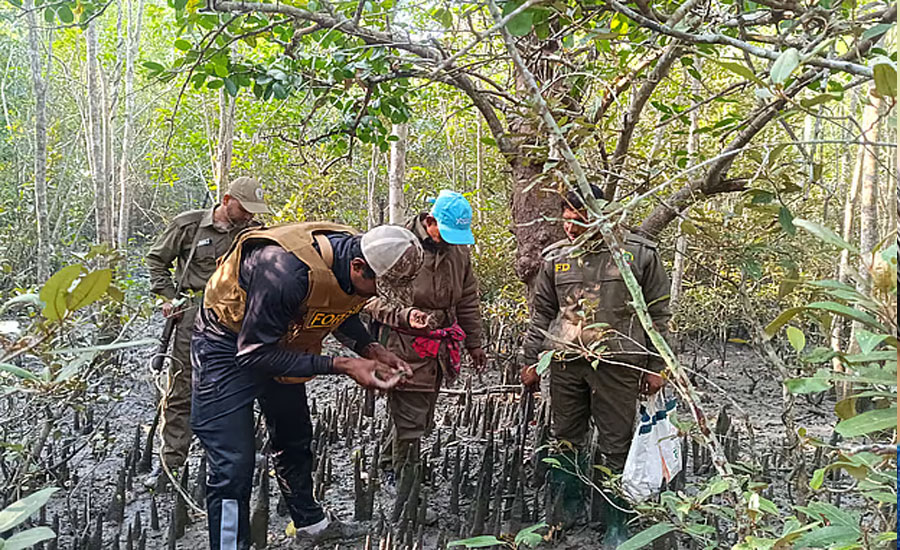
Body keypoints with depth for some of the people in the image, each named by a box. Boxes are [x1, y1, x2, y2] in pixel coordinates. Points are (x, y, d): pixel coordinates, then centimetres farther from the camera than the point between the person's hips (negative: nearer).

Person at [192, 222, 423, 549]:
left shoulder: (364, 268, -17)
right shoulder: (287, 271, -41)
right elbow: (254, 353, -33)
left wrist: (372, 350, -15)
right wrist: (340, 366, -35)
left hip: (279, 342, 8)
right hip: (230, 346, -7)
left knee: (294, 439, 23)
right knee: (233, 467, -12)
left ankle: (309, 522, 44)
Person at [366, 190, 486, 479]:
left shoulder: (459, 250, 7)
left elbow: (468, 300, 18)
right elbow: (374, 298, -13)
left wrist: (474, 343, 22)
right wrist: (405, 315, -29)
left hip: (438, 350, 7)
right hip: (405, 348, -7)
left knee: (422, 421, 16)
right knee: (409, 421, -5)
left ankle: (388, 467, 36)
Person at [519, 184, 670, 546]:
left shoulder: (640, 253, -4)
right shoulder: (556, 257, 4)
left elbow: (657, 314, 3)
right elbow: (541, 313, 12)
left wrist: (655, 367, 2)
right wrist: (531, 361, 12)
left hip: (618, 364, -3)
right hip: (565, 363, 3)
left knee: (616, 445, 5)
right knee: (566, 439, 13)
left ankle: (615, 521, 22)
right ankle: (568, 501, 35)